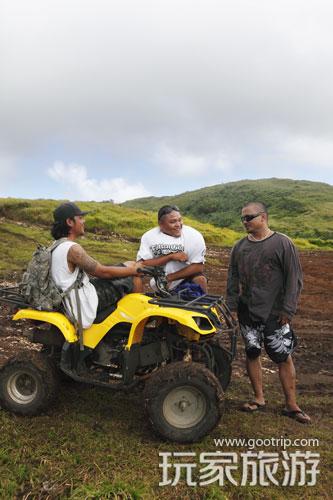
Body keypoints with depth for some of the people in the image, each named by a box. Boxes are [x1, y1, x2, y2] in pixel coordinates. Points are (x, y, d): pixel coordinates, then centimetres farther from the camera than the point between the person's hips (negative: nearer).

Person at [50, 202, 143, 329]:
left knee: (130, 265, 14)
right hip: (85, 306, -9)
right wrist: (134, 270, -5)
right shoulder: (72, 248, -22)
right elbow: (102, 272, -18)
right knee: (134, 276, -2)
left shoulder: (57, 246, 9)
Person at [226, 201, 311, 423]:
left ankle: (292, 406, 19)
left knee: (284, 358, 3)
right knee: (252, 354, 11)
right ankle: (259, 399, 27)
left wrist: (288, 309, -11)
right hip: (247, 312, 4)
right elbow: (233, 279, 13)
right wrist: (232, 306, 8)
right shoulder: (240, 247, 6)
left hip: (275, 314, -4)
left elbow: (295, 278, -7)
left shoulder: (282, 243, -7)